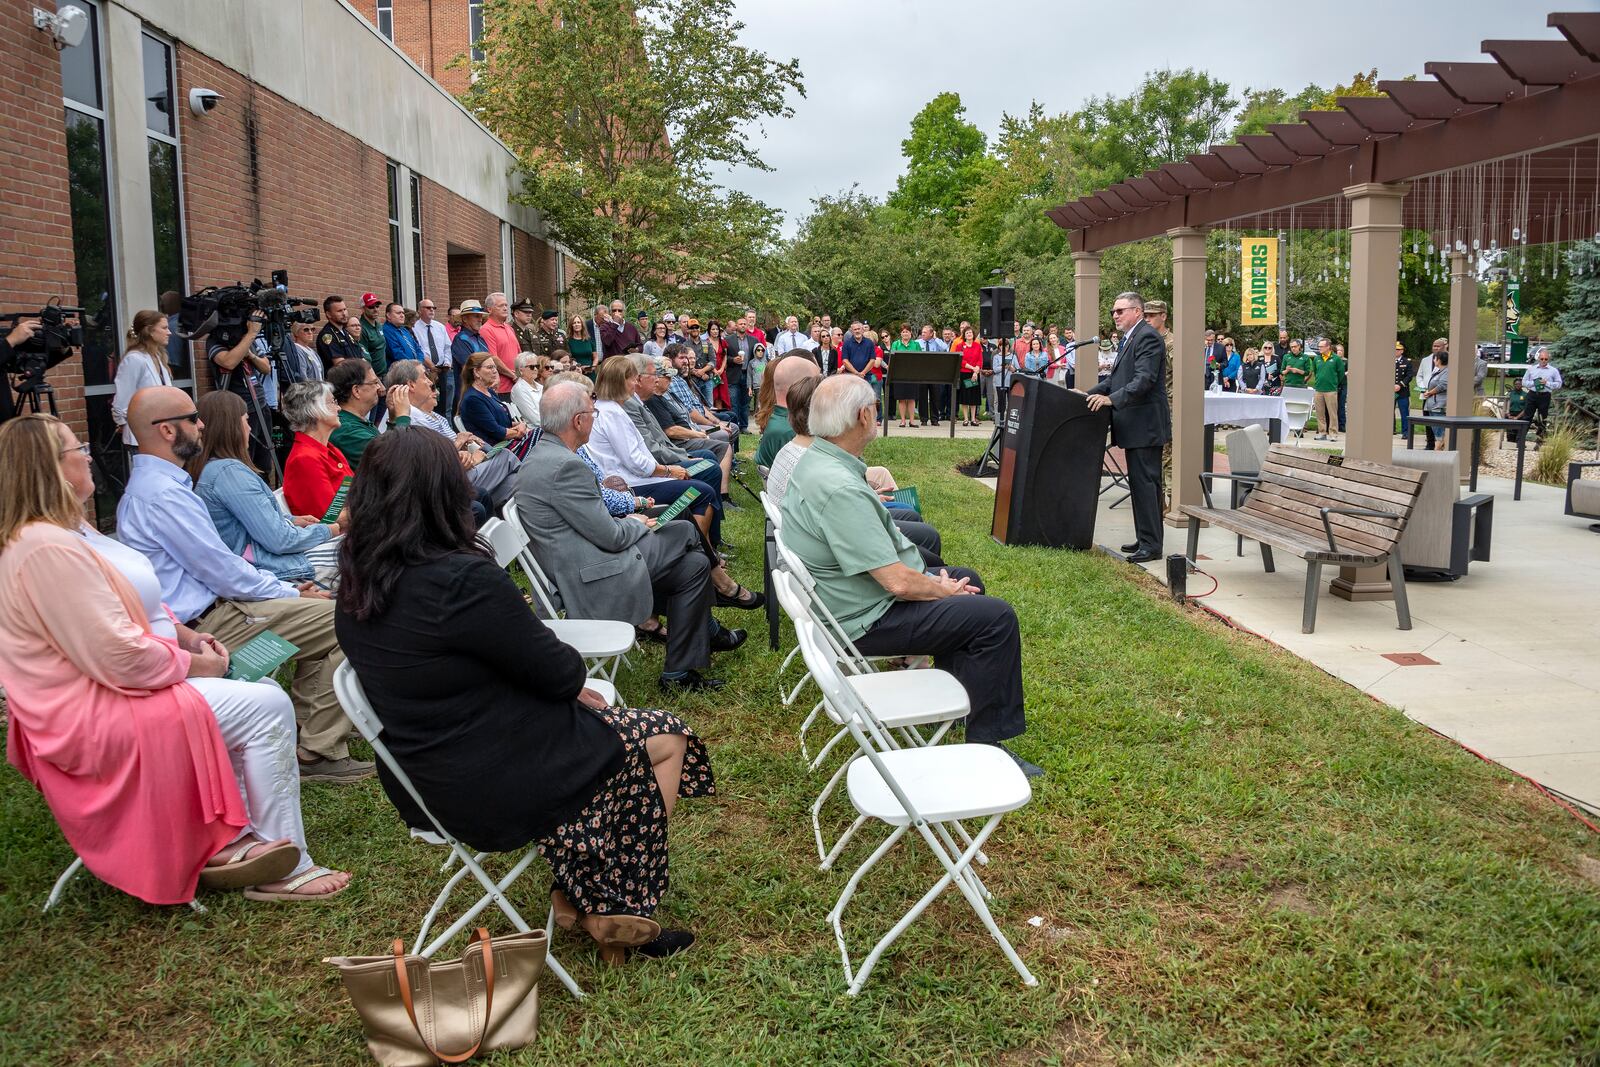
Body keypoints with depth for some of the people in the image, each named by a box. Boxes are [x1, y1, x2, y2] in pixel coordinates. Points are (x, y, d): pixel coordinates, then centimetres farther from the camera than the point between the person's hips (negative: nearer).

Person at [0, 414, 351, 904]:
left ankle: (227, 839, 6)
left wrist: (184, 634, 5)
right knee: (268, 708, -13)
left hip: (106, 687, 11)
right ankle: (285, 868, -3)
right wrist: (193, 663, -13)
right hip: (97, 713, -11)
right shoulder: (48, 549, -25)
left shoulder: (68, 529, 9)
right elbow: (120, 657, -28)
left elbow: (129, 606, 20)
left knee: (257, 688, 12)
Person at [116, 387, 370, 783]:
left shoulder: (148, 483, 14)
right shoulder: (164, 494, -20)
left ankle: (309, 726, 20)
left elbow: (218, 561, 18)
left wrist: (287, 589, 11)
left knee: (318, 613, 18)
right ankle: (320, 754, -7)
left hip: (206, 606, 11)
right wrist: (290, 594, -4)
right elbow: (225, 573, -18)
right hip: (204, 624, -11)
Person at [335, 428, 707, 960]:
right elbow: (558, 671, -17)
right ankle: (620, 910, 23)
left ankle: (575, 896, 25)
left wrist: (565, 682, 5)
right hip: (492, 788, -8)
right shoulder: (463, 580, -28)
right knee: (667, 740, 10)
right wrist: (577, 672, 6)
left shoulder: (357, 587, -2)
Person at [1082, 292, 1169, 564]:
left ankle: (1150, 544, -7)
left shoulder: (1147, 337, -14)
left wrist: (1112, 399, -31)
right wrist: (1091, 393, 9)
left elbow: (1144, 379, -24)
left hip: (1145, 425, -10)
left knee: (1144, 482, -9)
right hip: (1134, 426, 11)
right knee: (1141, 483, 14)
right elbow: (1117, 378, 20)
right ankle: (1145, 539, 22)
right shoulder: (1129, 338, 19)